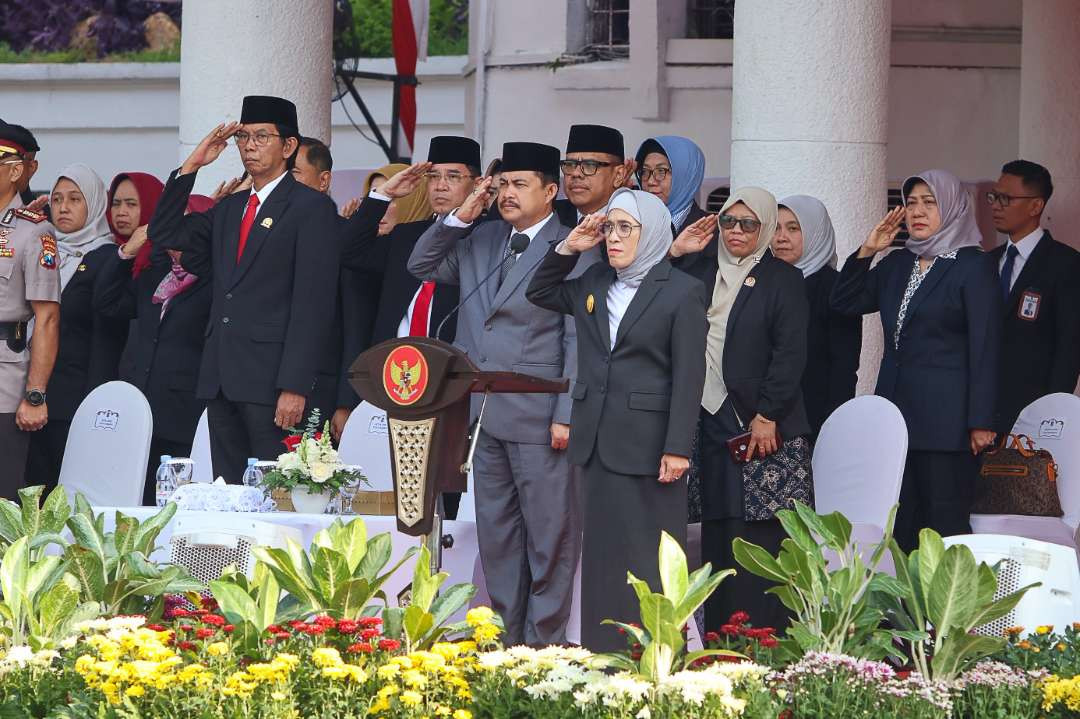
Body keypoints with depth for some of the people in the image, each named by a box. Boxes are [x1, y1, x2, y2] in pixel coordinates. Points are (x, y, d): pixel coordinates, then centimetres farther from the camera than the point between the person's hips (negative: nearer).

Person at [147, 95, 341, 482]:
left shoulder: (311, 207, -3)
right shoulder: (229, 209, 20)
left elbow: (314, 303, -10)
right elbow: (165, 235, 19)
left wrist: (295, 387, -18)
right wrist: (191, 167, 10)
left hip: (271, 378, -7)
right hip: (221, 378, 7)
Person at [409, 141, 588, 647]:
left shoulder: (574, 251, -6)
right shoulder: (481, 240, 14)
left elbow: (579, 341, -9)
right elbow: (422, 266, 19)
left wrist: (566, 415, -15)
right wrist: (459, 217, 6)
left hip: (539, 417, -7)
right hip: (485, 414, 7)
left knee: (549, 534, -2)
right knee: (495, 533, 12)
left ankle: (544, 642, 2)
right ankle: (505, 639, 19)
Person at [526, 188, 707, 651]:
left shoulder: (682, 293, -6)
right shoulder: (595, 283, 12)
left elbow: (689, 376, -9)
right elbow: (539, 294, 27)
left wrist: (677, 448, -15)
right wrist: (568, 249, 10)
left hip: (649, 443, -6)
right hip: (599, 439, 6)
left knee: (649, 555, -3)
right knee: (604, 551, 8)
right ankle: (604, 652, 11)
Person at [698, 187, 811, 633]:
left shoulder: (782, 280, -1)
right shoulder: (710, 279, 17)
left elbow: (790, 354, -9)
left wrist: (767, 415, -15)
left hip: (765, 430, -6)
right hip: (715, 427, 6)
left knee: (761, 539, -8)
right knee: (719, 541, 4)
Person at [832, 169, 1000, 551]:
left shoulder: (974, 265, -5)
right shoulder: (896, 264, 15)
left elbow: (985, 346, -9)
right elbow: (843, 303, 16)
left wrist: (980, 422, -13)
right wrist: (866, 251, 4)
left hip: (945, 417, -7)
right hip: (896, 408, 7)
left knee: (945, 525, -6)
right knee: (898, 525, 5)